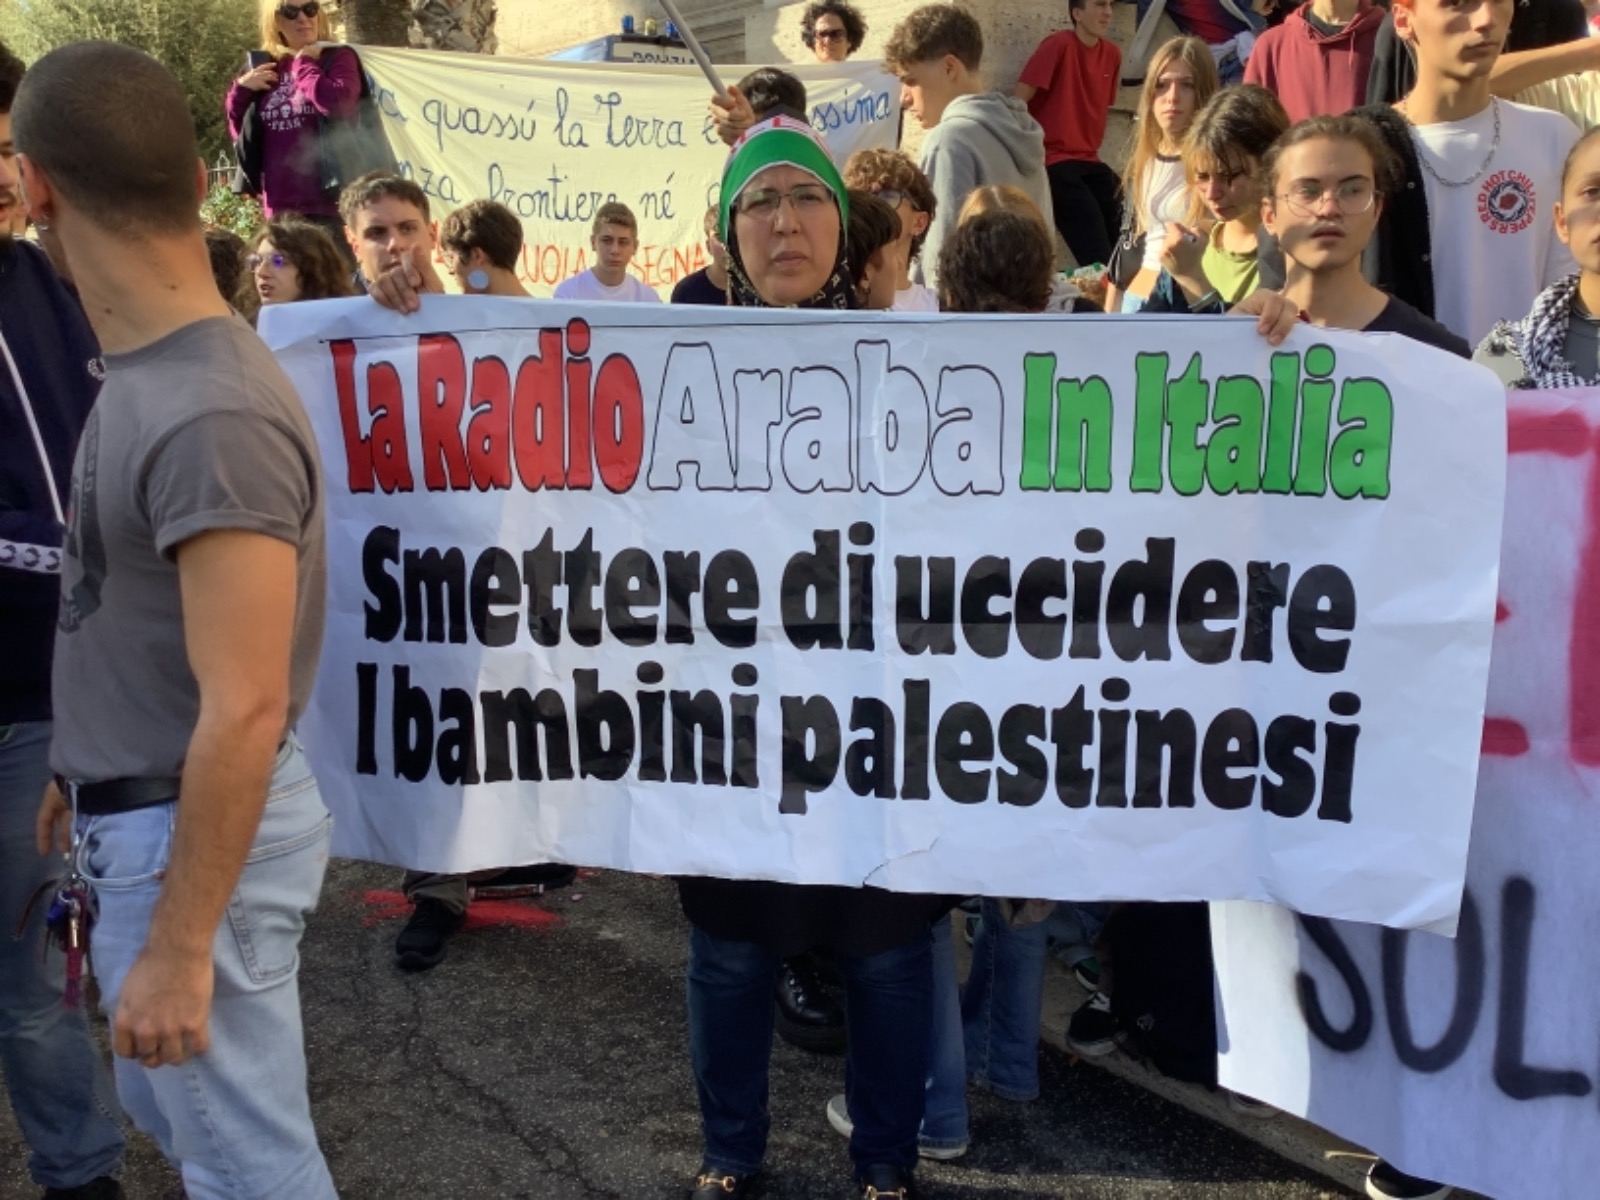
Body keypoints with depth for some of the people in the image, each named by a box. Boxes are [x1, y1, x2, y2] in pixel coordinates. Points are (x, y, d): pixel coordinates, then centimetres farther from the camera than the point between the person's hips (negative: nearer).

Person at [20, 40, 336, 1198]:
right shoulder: (153, 374, 4)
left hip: (196, 835, -10)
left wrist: (179, 943, -23)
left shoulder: (210, 415, -26)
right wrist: (96, 768, 23)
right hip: (150, 812, 10)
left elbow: (245, 709, -27)